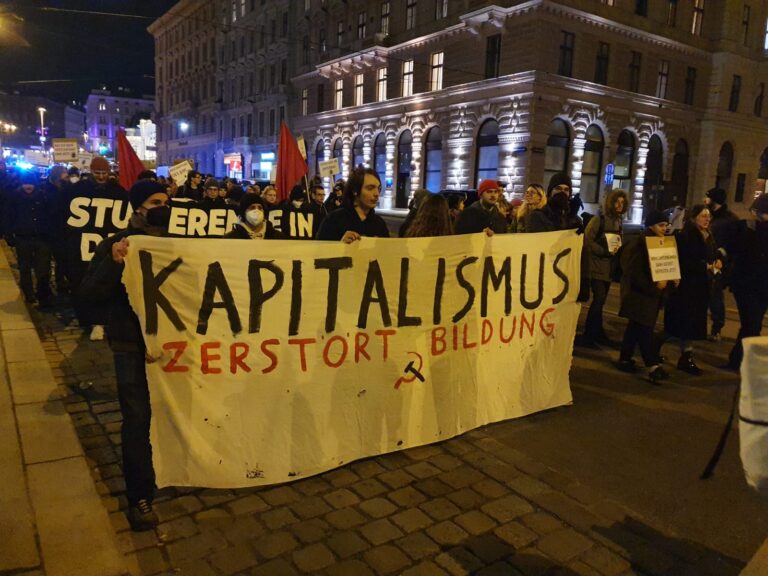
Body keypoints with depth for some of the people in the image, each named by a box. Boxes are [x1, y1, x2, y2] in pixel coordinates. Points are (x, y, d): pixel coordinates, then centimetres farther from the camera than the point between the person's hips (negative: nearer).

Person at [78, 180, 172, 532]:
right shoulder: (116, 245, -4)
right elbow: (90, 292, -12)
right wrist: (113, 263, -28)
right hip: (131, 345, -3)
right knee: (137, 419, -1)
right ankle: (139, 496, 10)